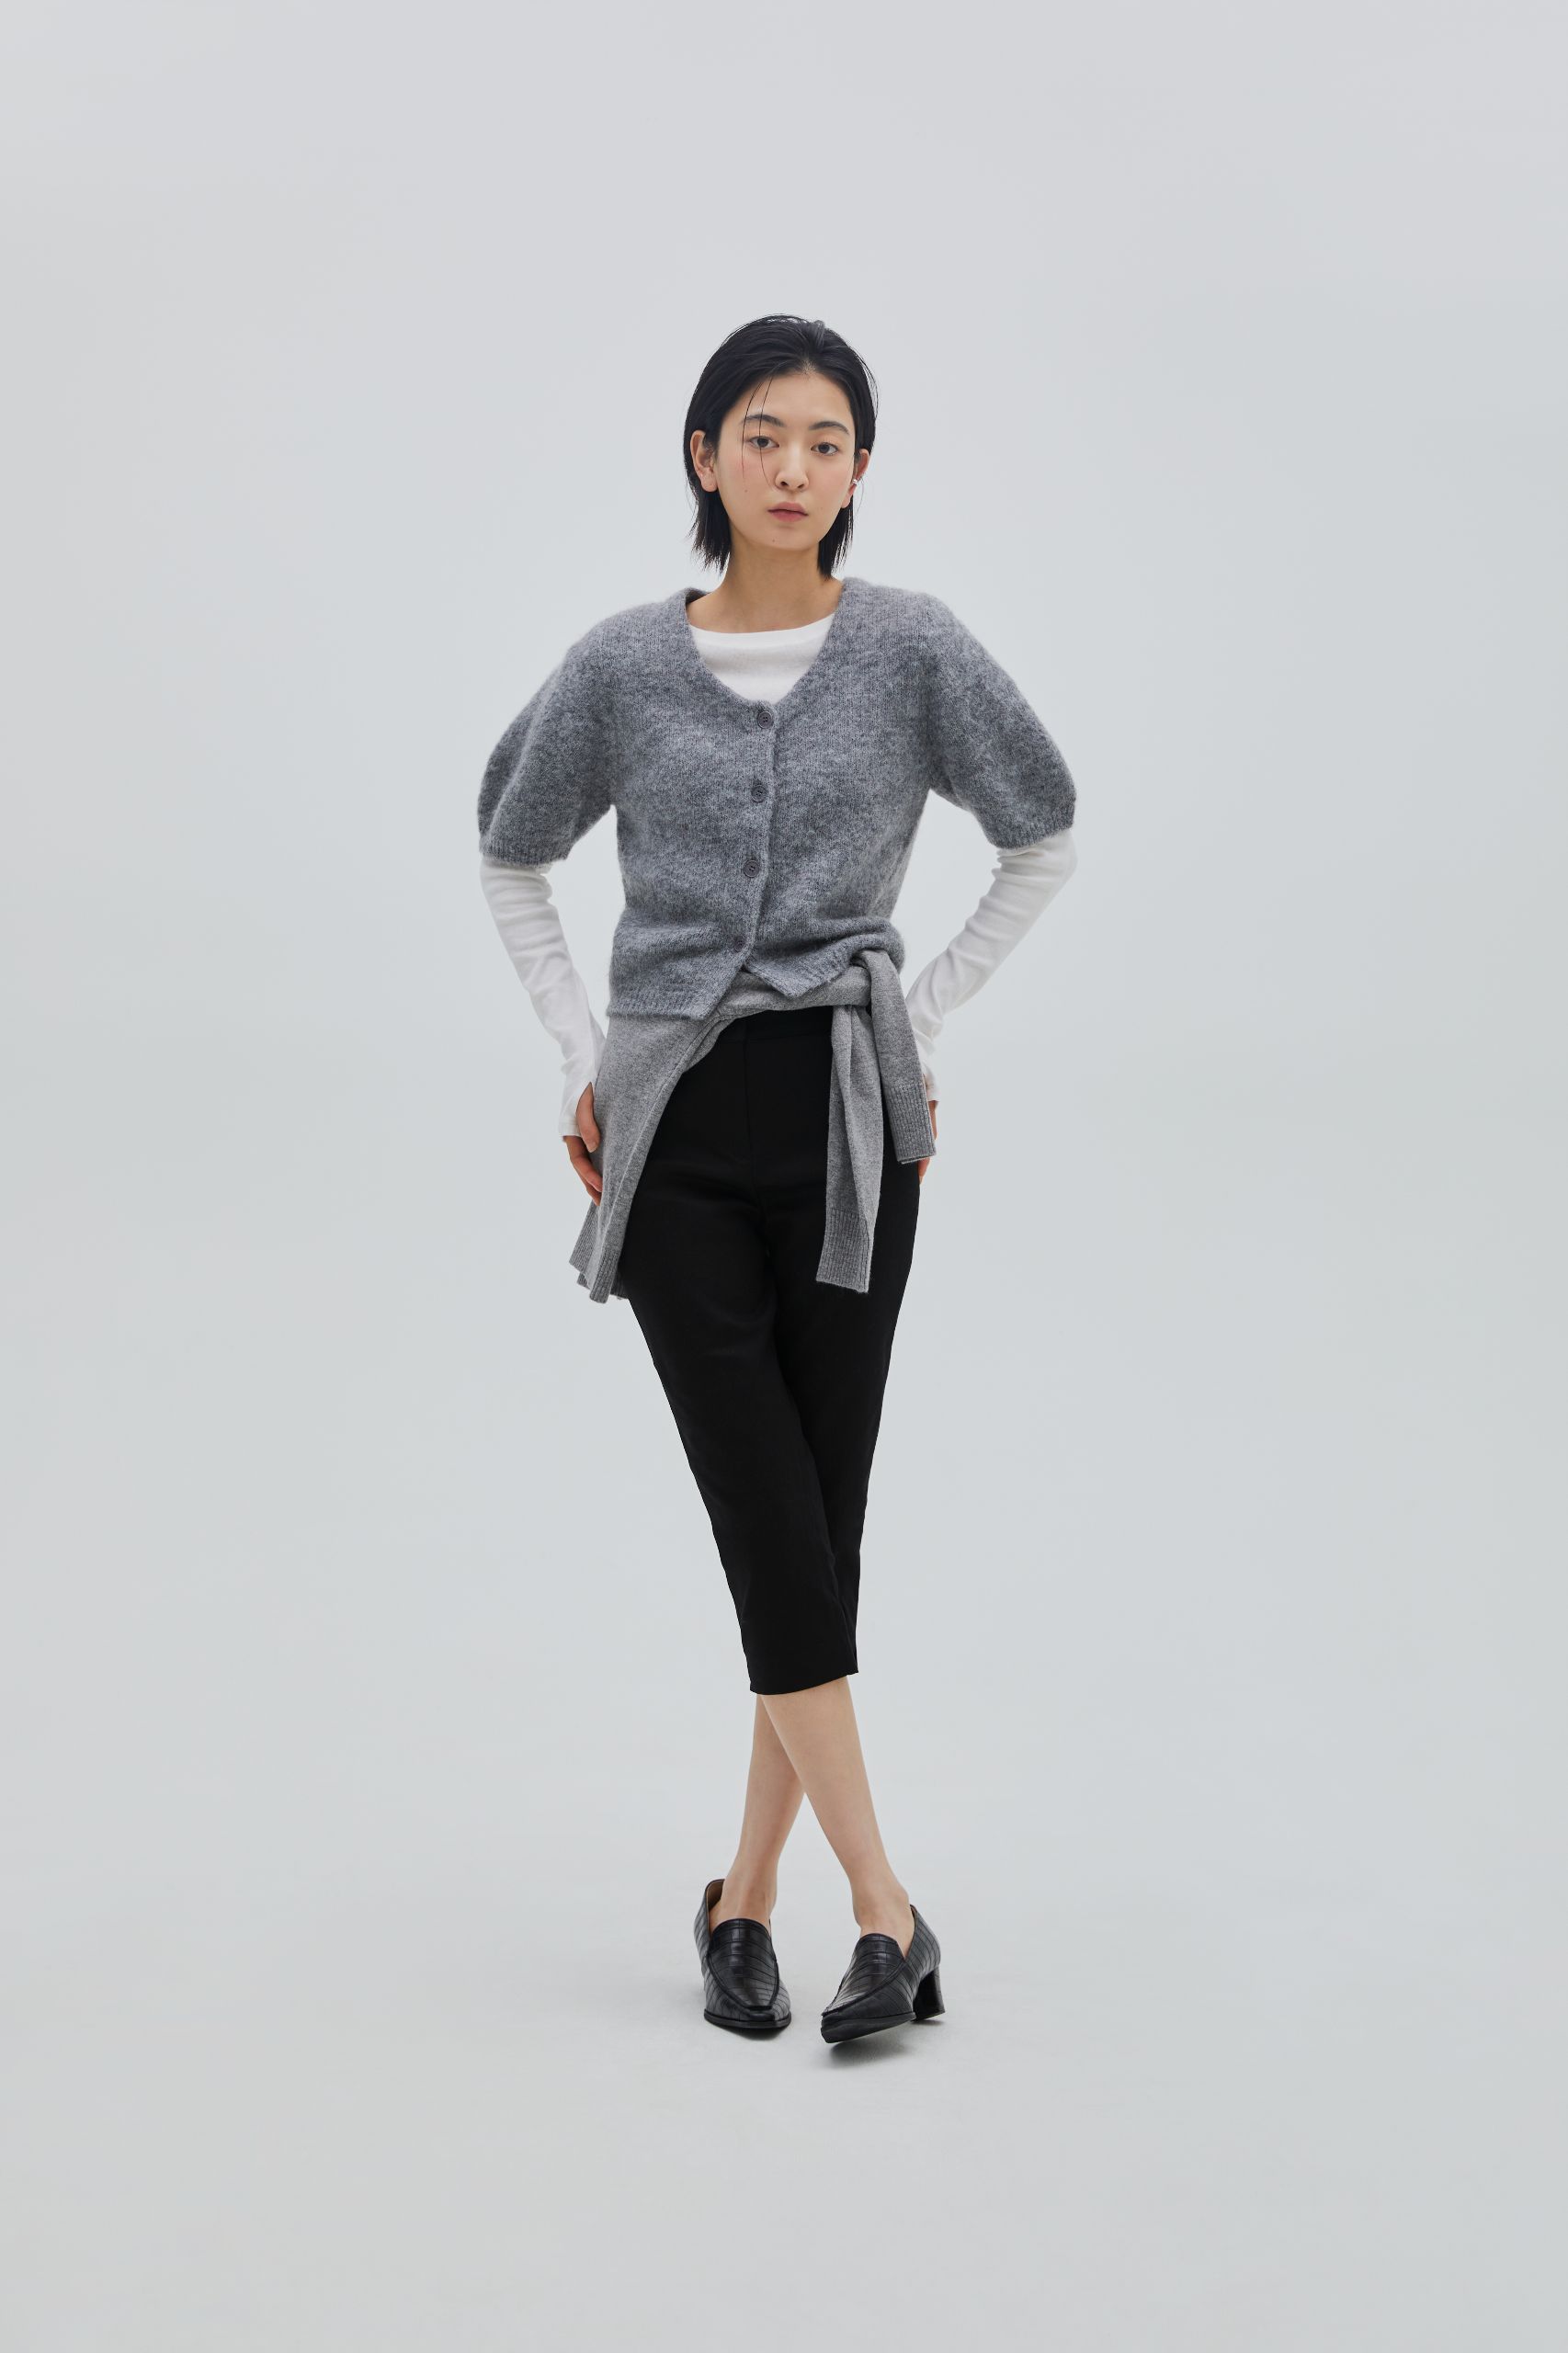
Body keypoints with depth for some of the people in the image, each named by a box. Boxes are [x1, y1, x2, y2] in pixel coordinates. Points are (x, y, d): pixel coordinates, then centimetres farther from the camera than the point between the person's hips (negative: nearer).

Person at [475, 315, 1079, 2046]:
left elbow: (1043, 837, 12)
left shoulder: (912, 648, -1)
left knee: (819, 1519, 1)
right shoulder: (621, 667, 2)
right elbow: (512, 860, 18)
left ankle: (744, 1898, 16)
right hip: (675, 1127, 0)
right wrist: (582, 1056, 10)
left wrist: (922, 1020, 7)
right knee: (769, 1516, -6)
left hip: (843, 1121, 0)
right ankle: (884, 1913, -3)